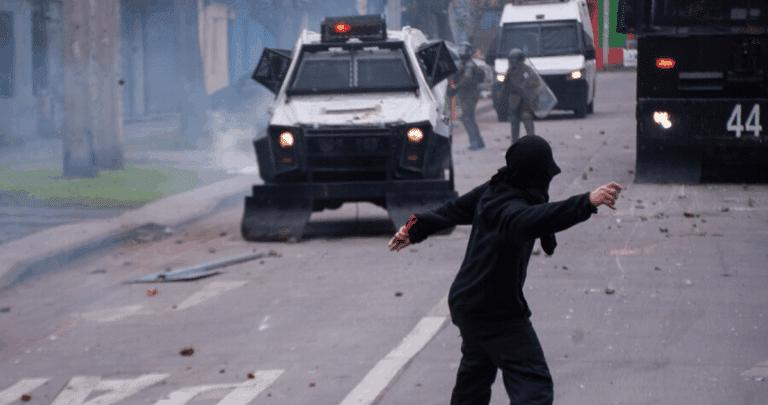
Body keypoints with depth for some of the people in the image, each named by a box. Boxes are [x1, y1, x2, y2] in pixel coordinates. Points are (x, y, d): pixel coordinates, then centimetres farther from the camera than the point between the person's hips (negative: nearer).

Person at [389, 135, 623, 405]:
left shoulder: (492, 191, 0)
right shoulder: (509, 207, -28)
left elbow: (455, 210, 17)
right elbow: (529, 220, -51)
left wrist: (416, 229, 32)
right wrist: (587, 203, -60)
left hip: (465, 301, 10)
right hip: (497, 313, -10)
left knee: (477, 368, 28)